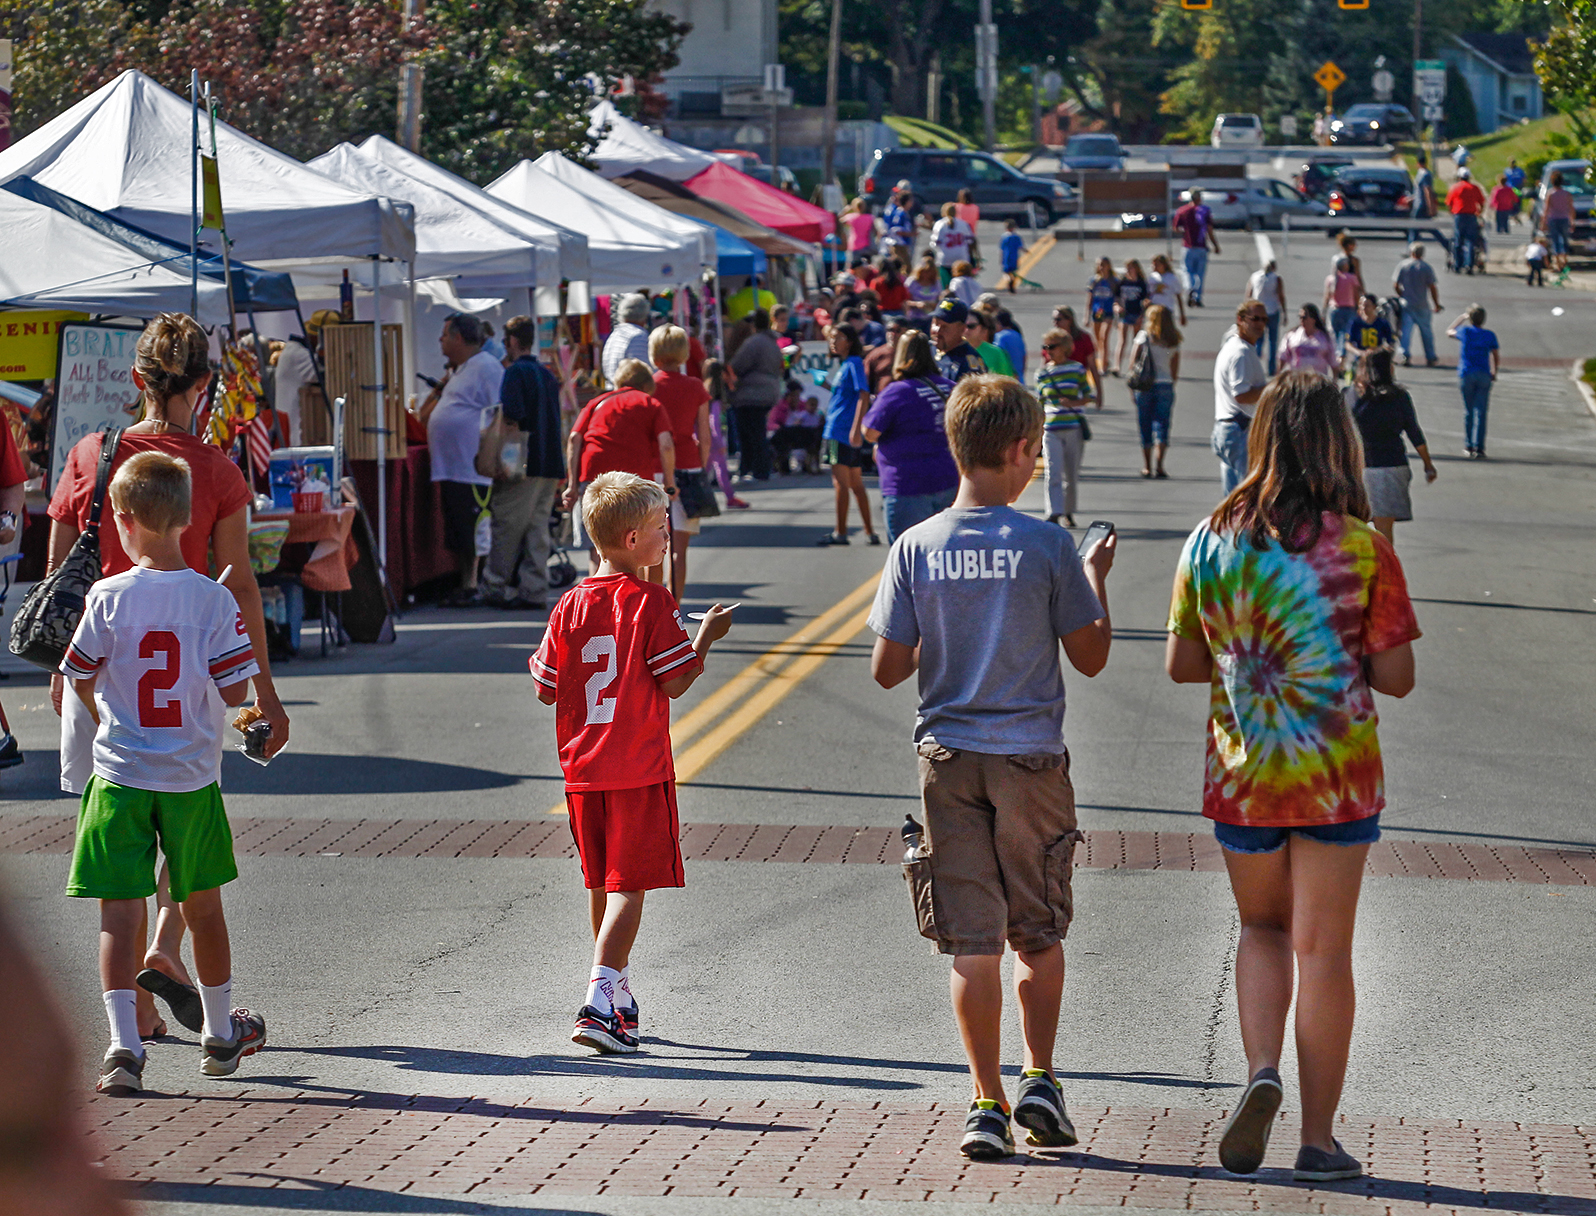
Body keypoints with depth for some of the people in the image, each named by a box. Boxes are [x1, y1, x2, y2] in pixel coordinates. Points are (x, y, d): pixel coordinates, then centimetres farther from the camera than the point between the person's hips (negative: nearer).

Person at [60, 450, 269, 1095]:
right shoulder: (215, 599, -8)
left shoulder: (108, 598, -9)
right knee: (202, 903, 17)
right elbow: (235, 689, -8)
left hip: (119, 775, -2)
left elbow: (80, 680, 0)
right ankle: (220, 1033, 32)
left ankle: (124, 1043, -13)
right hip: (192, 776, 2)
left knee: (119, 909, -1)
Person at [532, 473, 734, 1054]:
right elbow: (674, 683, -11)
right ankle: (599, 1002, -18)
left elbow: (547, 690, 5)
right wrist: (706, 637, 2)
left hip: (583, 767, 6)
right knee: (629, 886, -6)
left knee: (602, 885, 17)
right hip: (640, 768, -6)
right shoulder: (652, 603, -11)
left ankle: (621, 1001, 28)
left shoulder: (572, 605, 3)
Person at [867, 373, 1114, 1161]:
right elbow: (1090, 658, 0)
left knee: (973, 942, 4)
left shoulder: (915, 549, -3)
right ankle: (1039, 1081, 8)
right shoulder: (1047, 548, -8)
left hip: (948, 761, 1)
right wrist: (1097, 580, 15)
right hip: (1031, 758, -1)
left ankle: (987, 1104, 2)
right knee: (1039, 934, 15)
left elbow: (886, 670, 0)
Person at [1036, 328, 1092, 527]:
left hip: (1074, 428, 0)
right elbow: (1039, 404, 13)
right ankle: (1054, 513, -19)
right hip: (1051, 430, 0)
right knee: (1052, 471, -14)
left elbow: (1086, 397, 5)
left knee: (1071, 473, 7)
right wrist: (1038, 428, 10)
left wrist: (1073, 402, -15)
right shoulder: (1042, 374, 7)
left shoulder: (1077, 369, 2)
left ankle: (1068, 513, 24)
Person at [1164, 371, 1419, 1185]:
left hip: (1241, 775, 2)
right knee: (1324, 951, 6)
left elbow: (1180, 664, 3)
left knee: (1263, 928, 22)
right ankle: (1318, 1139, 9)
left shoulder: (1211, 541, -4)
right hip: (1336, 774, -2)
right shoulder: (1364, 550, -11)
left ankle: (1261, 1073, -2)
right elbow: (1396, 677, -8)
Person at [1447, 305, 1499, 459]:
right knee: (1481, 412, -3)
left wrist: (1462, 318, 31)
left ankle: (1468, 447, 11)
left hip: (1466, 375, 0)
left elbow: (1449, 332, 22)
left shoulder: (1465, 332, 1)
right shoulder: (1489, 335, 2)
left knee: (1468, 411, 9)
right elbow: (1497, 358, 3)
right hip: (1484, 376, 0)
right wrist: (1494, 374, 18)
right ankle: (1479, 448, -10)